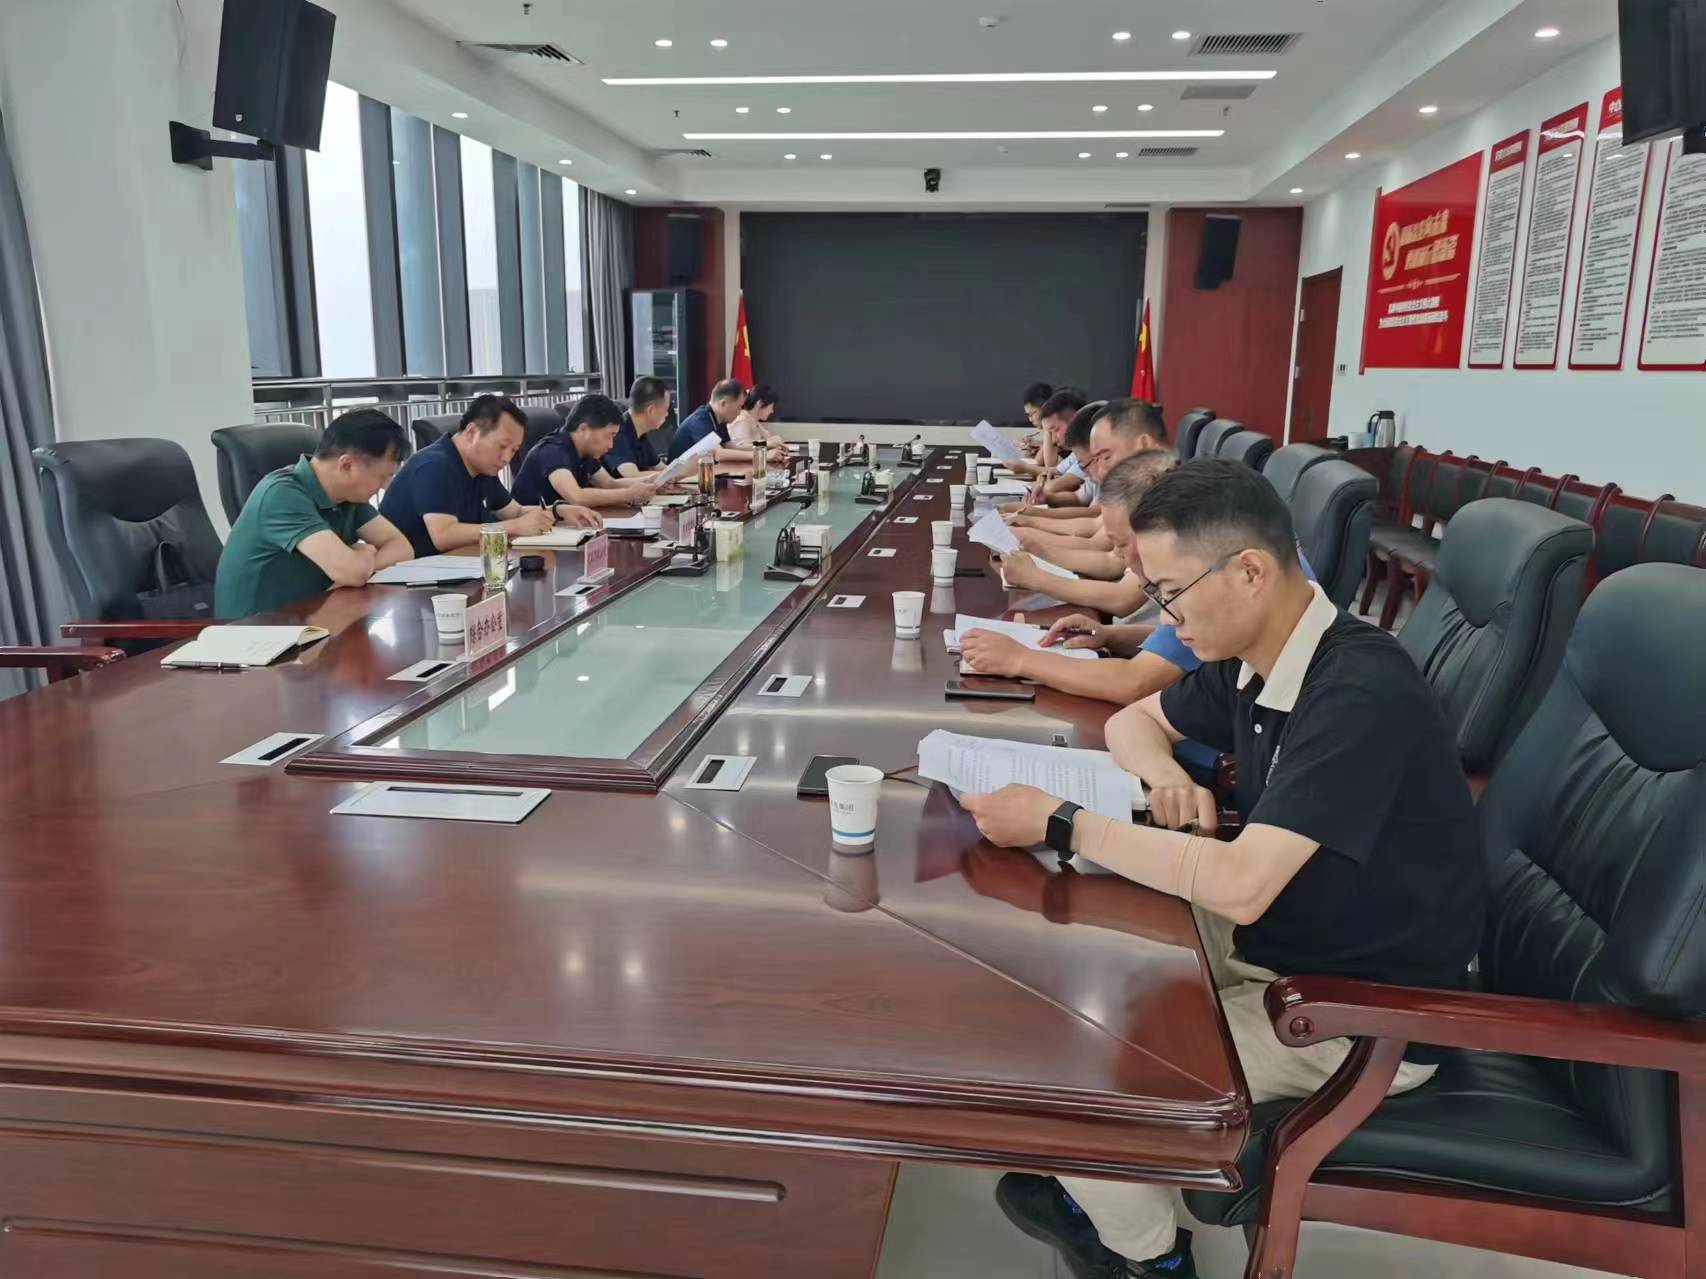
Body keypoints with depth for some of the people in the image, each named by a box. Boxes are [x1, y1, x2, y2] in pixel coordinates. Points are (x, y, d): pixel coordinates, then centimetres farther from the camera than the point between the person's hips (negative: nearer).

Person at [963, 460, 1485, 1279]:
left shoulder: (1360, 693, -30)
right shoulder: (1253, 660, -3)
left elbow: (1239, 885, -36)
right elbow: (1135, 721, 13)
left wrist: (1059, 825, -28)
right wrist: (1168, 778, -10)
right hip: (1279, 945, 9)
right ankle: (1100, 1192, 23)